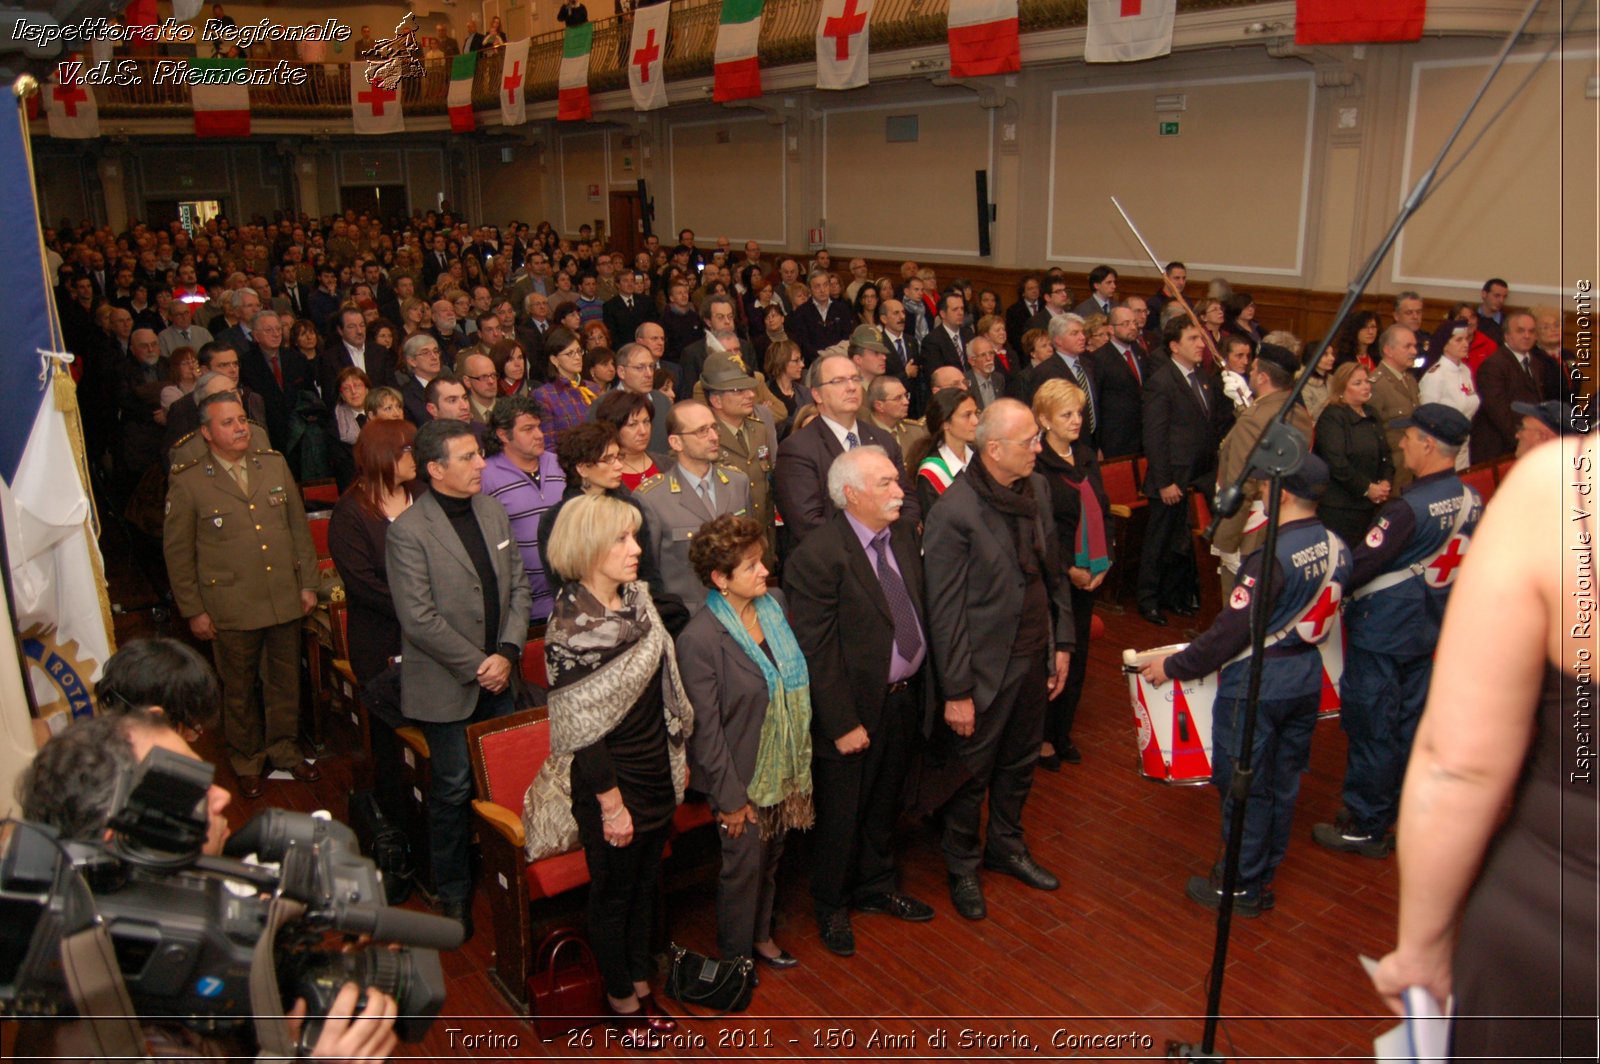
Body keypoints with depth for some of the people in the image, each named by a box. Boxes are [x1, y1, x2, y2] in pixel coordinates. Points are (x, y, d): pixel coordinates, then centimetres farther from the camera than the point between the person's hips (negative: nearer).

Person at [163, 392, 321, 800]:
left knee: (285, 681, 16)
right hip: (231, 608, -3)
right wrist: (193, 610, -3)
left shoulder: (275, 465, 4)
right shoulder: (187, 481, -7)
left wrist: (308, 582, 7)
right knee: (240, 688, 12)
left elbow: (299, 526, 9)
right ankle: (247, 761, 32)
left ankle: (284, 750, 36)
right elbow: (177, 550, -3)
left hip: (285, 600, 3)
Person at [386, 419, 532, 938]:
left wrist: (508, 653, -7)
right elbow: (418, 619, -19)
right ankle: (453, 893, 27)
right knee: (454, 789, 8)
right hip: (446, 686, -5)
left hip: (498, 677, 5)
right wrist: (476, 666, -15)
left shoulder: (493, 510, 2)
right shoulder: (408, 531, -17)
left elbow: (518, 586, 5)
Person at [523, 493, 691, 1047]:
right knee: (614, 891, 13)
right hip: (612, 779, -7)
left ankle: (640, 984, 41)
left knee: (647, 881, 21)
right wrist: (611, 804, -16)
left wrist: (677, 755, 13)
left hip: (656, 772, 7)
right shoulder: (572, 627, -23)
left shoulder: (636, 597, 0)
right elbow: (581, 728, -20)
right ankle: (620, 998, 35)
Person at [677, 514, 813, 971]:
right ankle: (735, 956, 36)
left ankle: (761, 935, 46)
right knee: (744, 865, 13)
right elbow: (706, 729, -19)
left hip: (783, 769, 6)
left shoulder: (774, 604, -5)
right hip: (742, 777, -6)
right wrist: (731, 798, -14)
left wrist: (799, 761, 7)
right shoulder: (699, 640, -25)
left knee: (771, 858, 23)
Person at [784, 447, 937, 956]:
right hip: (854, 707, -6)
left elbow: (918, 612, 7)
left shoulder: (904, 534, -1)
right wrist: (842, 724, -18)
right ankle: (831, 906, 37)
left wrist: (924, 685, 5)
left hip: (905, 698, 7)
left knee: (884, 805, 25)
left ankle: (876, 886, 47)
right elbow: (817, 651, -21)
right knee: (841, 816, 14)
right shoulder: (817, 555, -24)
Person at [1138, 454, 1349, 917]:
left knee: (1244, 786, 7)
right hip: (1307, 677, 8)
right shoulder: (1337, 547, 0)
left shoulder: (1273, 557, -25)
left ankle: (1241, 886, 21)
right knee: (1282, 781, 19)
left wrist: (1174, 665, -13)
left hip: (1257, 683, -8)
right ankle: (1265, 875, 34)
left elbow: (1232, 630, -23)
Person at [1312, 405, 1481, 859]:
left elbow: (1361, 565, -24)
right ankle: (1399, 812, 32)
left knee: (1371, 728, 4)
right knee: (1408, 723, 18)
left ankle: (1366, 827, 15)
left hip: (1381, 633, -8)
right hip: (1428, 630, 8)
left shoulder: (1408, 508, -25)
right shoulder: (1472, 501, -1)